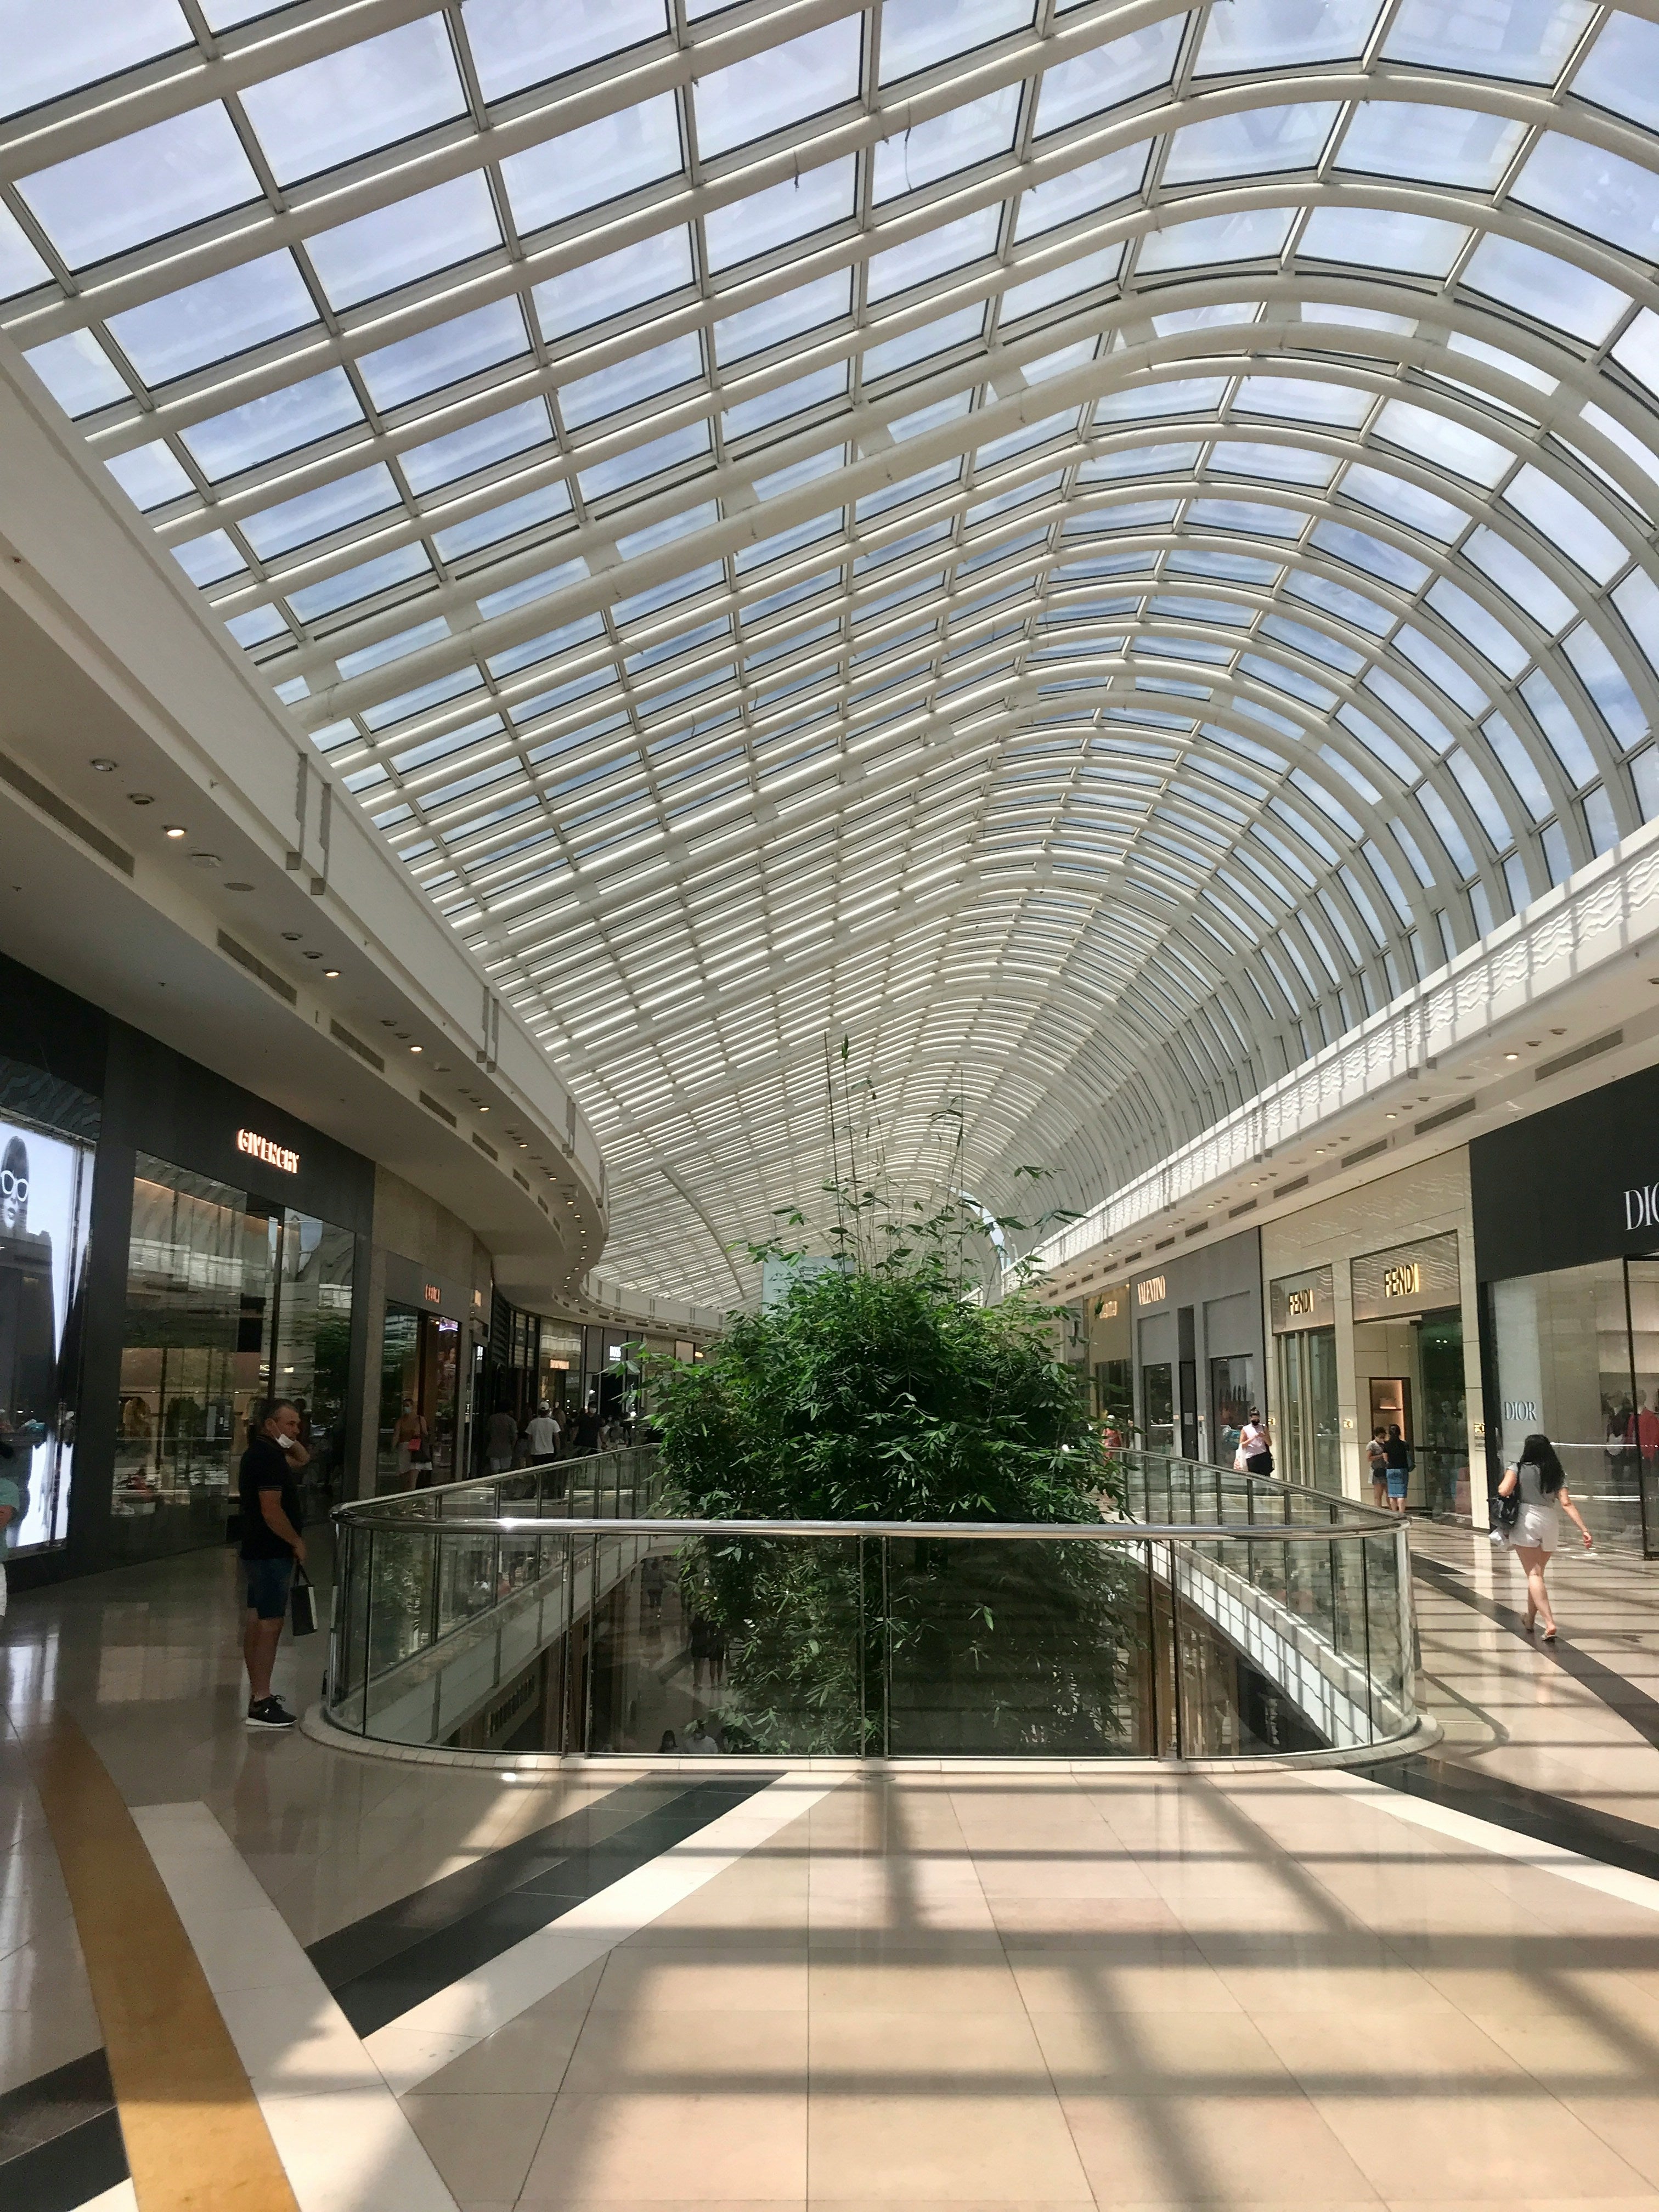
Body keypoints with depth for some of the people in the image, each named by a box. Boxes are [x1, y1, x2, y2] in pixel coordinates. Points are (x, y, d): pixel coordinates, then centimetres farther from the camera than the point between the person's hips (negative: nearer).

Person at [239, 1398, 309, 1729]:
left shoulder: (264, 1452, 12)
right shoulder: (267, 1456, -19)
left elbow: (302, 1460, 29)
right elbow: (272, 1511, -24)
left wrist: (292, 1442, 11)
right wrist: (297, 1542, -12)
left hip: (258, 1550, 11)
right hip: (271, 1552, -11)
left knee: (257, 1620, 15)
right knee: (270, 1624, -9)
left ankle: (257, 1692, 25)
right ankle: (260, 1704, -7)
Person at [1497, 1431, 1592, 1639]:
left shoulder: (1518, 1469, 0)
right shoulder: (1557, 1474, 11)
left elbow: (1504, 1491, -14)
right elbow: (1566, 1504, 0)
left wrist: (1502, 1484, 9)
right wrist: (1584, 1529, -4)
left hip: (1526, 1520, -4)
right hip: (1550, 1522, 4)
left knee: (1534, 1574, -5)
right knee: (1537, 1573, 18)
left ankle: (1549, 1623, -21)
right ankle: (1530, 1621, 30)